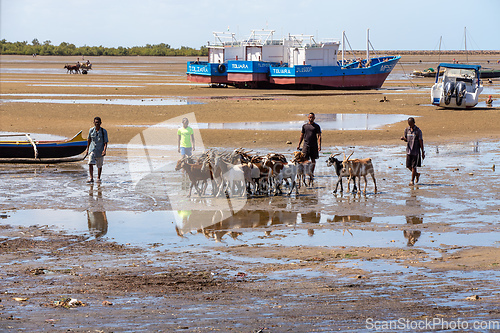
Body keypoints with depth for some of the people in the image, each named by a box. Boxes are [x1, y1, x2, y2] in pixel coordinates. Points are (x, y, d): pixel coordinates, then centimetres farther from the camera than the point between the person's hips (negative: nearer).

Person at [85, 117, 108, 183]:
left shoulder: (104, 131, -8)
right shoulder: (91, 130, -2)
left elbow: (105, 142, -9)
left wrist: (104, 150, -25)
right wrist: (87, 148, 20)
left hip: (100, 151, -1)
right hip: (92, 149, 1)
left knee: (99, 165, 11)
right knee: (90, 163, -18)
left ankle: (98, 178, 29)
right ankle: (91, 178, -20)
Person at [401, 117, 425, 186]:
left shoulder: (418, 131, -10)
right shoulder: (406, 129, 5)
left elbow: (421, 141, -8)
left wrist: (423, 152, -8)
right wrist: (403, 138, -11)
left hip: (416, 151, -5)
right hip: (409, 151, 5)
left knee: (414, 166, -2)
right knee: (408, 166, 8)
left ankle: (412, 180, 7)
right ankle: (417, 174, 32)